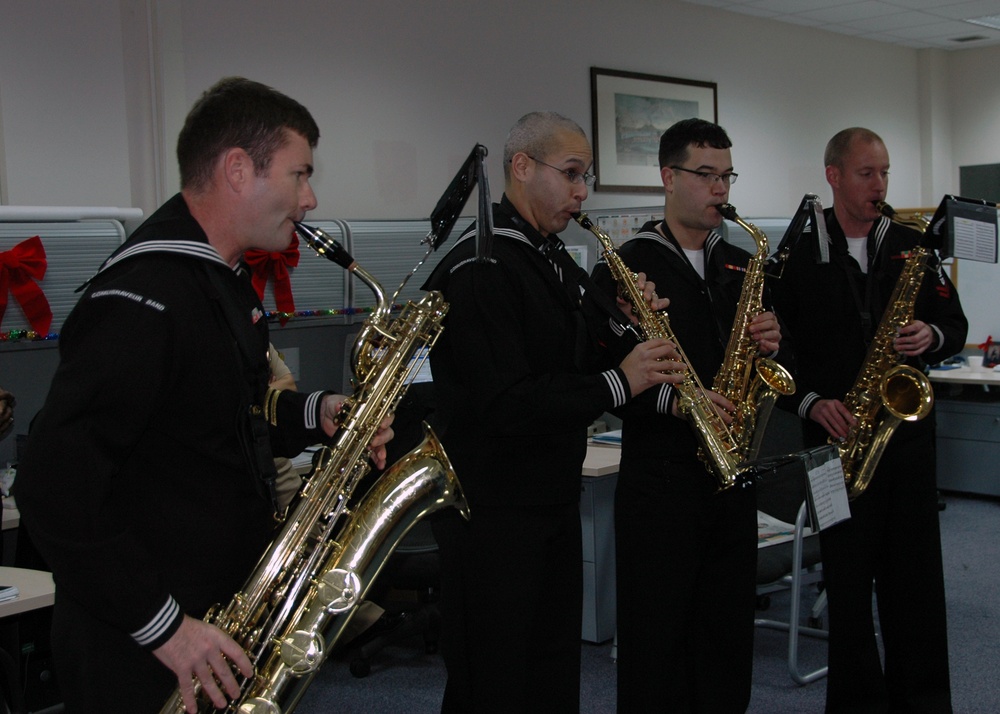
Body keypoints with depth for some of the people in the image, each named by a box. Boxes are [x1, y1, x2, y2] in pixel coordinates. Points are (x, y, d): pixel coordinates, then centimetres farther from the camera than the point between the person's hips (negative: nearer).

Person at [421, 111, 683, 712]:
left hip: (556, 499, 9)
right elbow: (505, 404, -26)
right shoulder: (480, 268, -18)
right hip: (493, 511, -9)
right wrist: (618, 384, -23)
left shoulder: (559, 264, 13)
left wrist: (623, 325, -2)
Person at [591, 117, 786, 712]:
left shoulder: (743, 267, 14)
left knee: (729, 634, 12)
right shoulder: (624, 267, -4)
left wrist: (772, 345, -4)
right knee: (657, 638, 1)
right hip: (659, 479, -5)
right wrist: (670, 399, -23)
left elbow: (765, 367, 18)